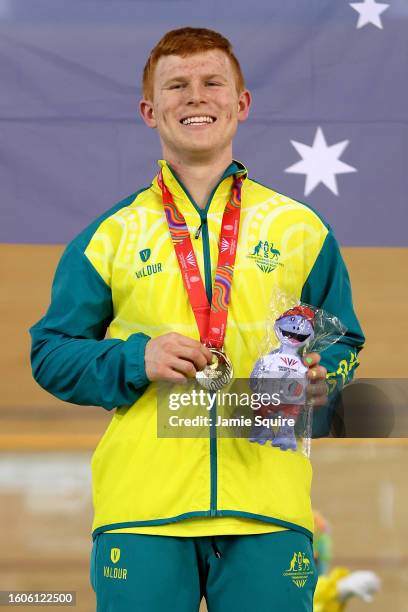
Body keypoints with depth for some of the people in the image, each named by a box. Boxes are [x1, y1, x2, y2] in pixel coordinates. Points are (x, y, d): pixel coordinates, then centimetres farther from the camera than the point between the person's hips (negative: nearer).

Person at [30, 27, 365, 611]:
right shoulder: (109, 235, 10)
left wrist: (318, 377, -6)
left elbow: (345, 344, 17)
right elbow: (50, 354, 10)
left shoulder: (299, 228, 12)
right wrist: (135, 362, -8)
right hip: (141, 507, -1)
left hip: (267, 507, 1)